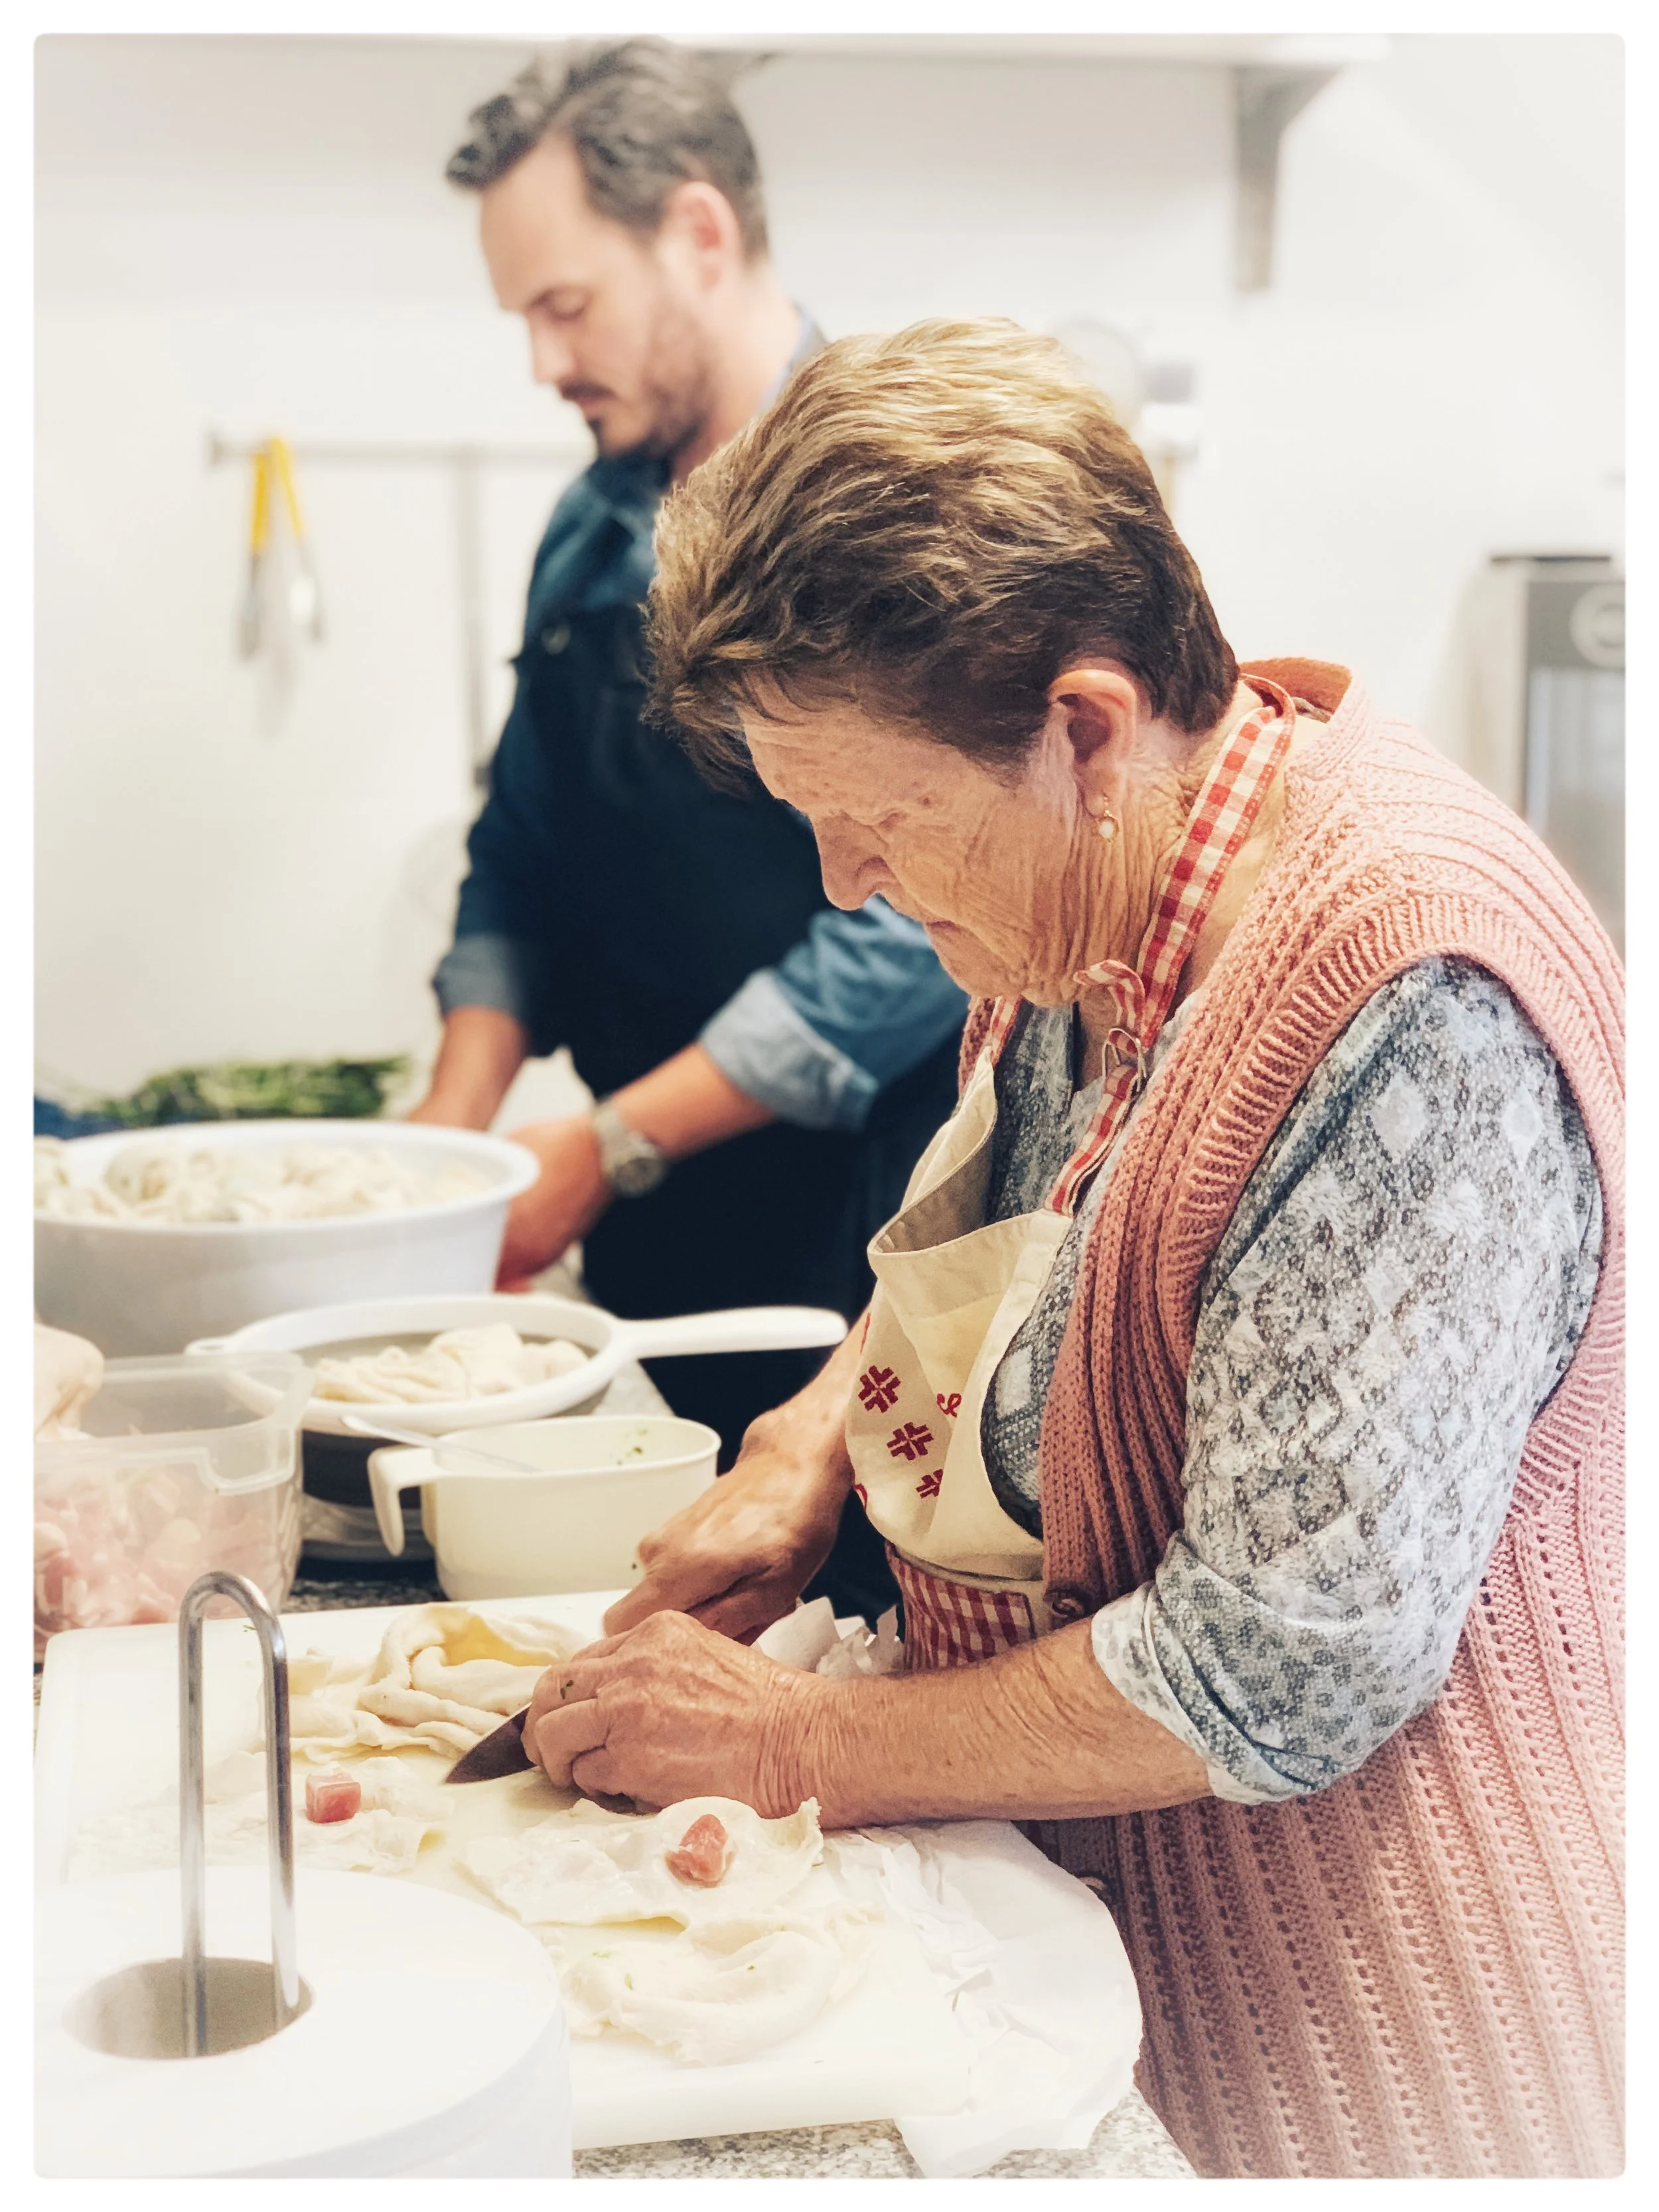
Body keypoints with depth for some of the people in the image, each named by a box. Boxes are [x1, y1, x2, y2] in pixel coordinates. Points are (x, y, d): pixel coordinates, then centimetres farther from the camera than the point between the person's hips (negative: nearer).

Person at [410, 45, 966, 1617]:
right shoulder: (592, 531, 11)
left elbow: (920, 922, -20)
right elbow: (521, 859, 16)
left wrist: (611, 1148, -16)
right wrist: (460, 1110, -1)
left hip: (874, 1250, -6)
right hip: (659, 1244, 7)